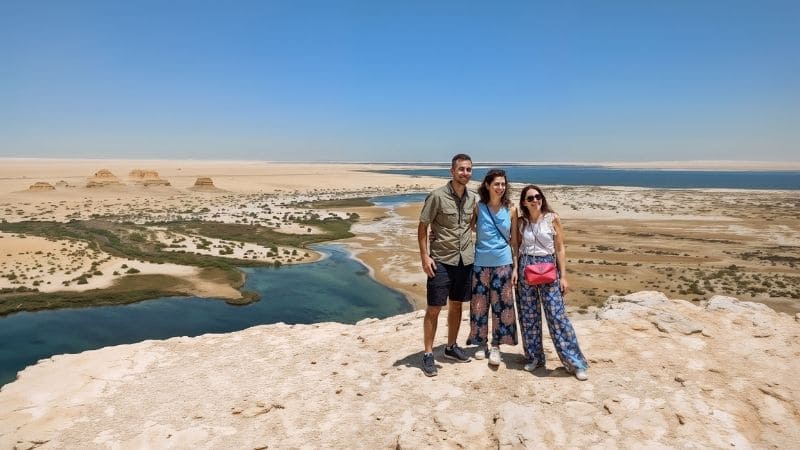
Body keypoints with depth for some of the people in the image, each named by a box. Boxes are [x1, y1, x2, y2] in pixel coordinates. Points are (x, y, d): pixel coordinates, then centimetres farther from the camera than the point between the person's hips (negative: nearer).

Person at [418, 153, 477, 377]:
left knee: (456, 305, 15)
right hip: (441, 261, -5)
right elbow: (422, 226, -9)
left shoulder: (472, 197, 5)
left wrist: (471, 248, 12)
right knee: (434, 308, 0)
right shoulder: (437, 196, -12)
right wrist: (425, 256, -14)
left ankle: (451, 347, 31)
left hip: (465, 260, 5)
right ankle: (428, 354, 12)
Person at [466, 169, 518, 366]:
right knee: (479, 305, 6)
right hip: (481, 263, 0)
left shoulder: (510, 209, 0)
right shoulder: (478, 207, -3)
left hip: (503, 263, 0)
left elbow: (515, 240, 5)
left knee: (501, 305, 2)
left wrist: (515, 268, 1)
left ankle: (496, 346, 15)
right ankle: (481, 343, 23)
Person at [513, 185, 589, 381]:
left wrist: (563, 276, -4)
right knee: (528, 316, 7)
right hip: (525, 269, 3)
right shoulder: (521, 222, 6)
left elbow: (560, 248, -2)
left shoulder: (552, 218, -1)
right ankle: (534, 357, 22)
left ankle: (574, 362, 5)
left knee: (557, 315, -6)